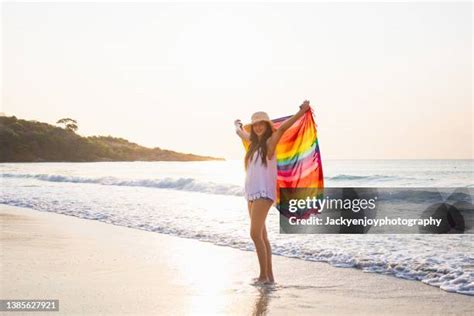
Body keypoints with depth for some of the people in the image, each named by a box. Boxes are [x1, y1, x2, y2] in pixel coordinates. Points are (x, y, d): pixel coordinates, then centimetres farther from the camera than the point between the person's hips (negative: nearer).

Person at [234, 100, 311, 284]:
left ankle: (264, 275, -6)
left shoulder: (270, 141, -4)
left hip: (264, 193, -8)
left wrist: (302, 112, -31)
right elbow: (240, 133, 36)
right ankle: (269, 276, 11)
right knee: (261, 235, 7)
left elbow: (283, 127, -21)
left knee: (255, 234, -13)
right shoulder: (254, 142, 15)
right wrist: (237, 125, 55)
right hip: (251, 193, 8)